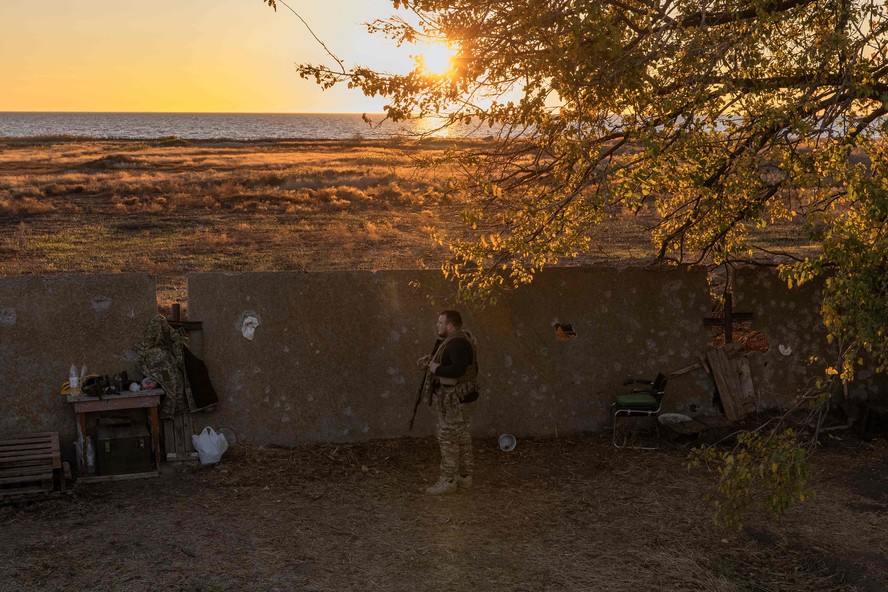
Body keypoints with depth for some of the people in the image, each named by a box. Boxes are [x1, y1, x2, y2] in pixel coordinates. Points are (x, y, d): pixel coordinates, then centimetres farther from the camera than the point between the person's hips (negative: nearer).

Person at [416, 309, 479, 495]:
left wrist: (436, 369, -21)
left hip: (456, 400, -11)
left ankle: (448, 481, 1)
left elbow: (458, 369, -34)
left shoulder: (458, 343, -22)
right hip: (454, 397, 11)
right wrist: (431, 359, 8)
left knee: (448, 438, -5)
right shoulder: (455, 340, 11)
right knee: (461, 436, 16)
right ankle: (464, 477, 25)